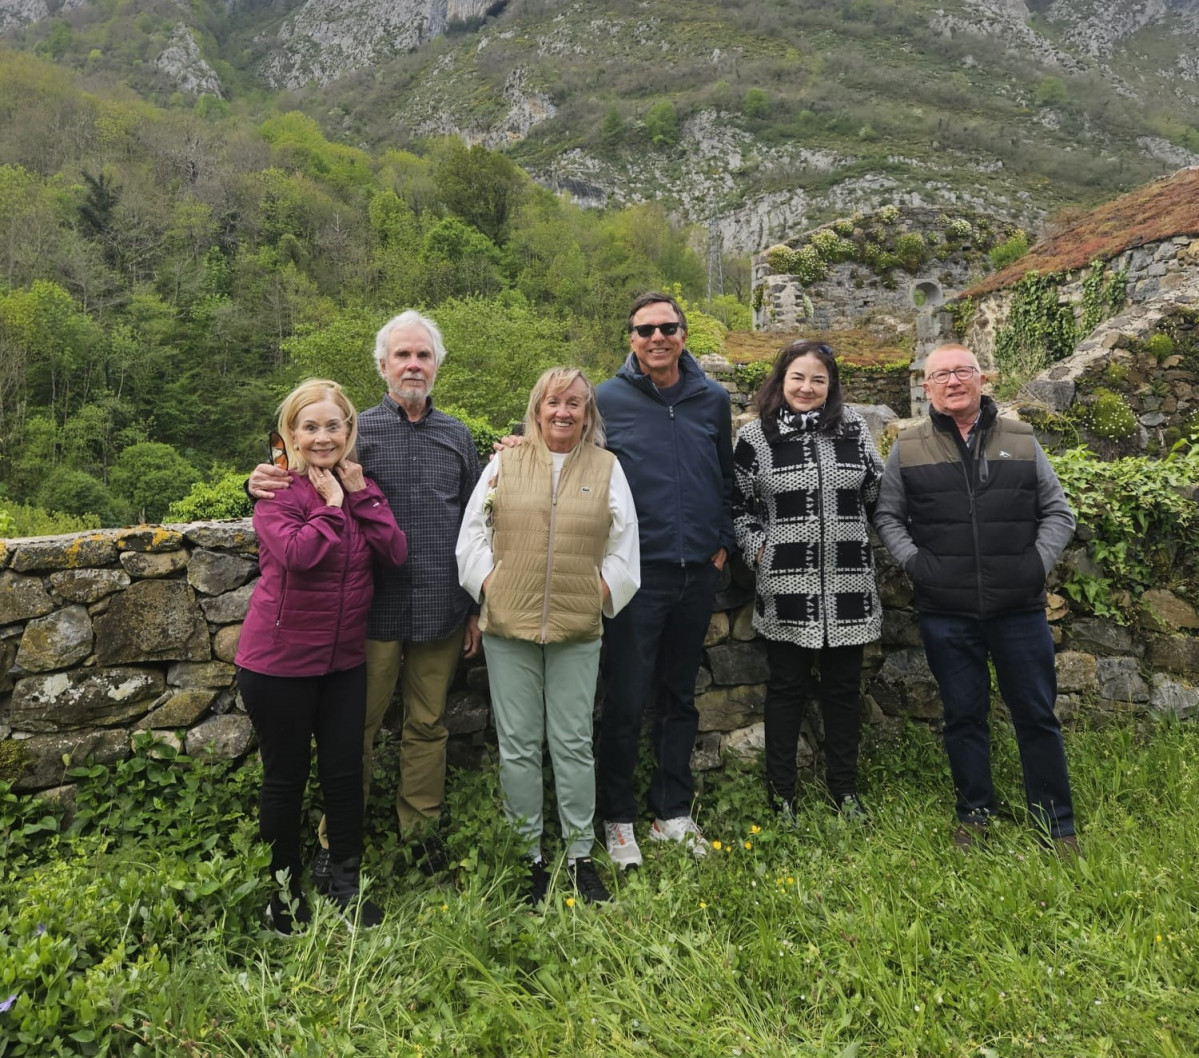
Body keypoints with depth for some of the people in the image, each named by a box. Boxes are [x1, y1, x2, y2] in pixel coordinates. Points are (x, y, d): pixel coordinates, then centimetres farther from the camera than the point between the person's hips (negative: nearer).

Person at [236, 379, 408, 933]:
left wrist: (361, 493, -13)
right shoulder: (278, 490, -10)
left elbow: (395, 552, -8)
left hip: (344, 658, 4)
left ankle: (348, 884, 28)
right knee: (286, 776, 10)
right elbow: (298, 554, -29)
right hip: (279, 659, -4)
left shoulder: (357, 486, 6)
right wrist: (331, 504, -17)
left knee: (345, 771, 10)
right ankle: (284, 891, 29)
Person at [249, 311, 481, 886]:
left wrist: (477, 609, 10)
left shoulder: (458, 436, 9)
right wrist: (265, 483, -20)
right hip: (375, 612, -2)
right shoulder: (356, 430, 1)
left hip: (441, 615, 3)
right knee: (357, 727, 7)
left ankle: (422, 832, 30)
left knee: (427, 726, 14)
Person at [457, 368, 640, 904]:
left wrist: (601, 590, 0)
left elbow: (624, 542, 8)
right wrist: (488, 583, -2)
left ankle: (580, 855, 24)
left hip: (577, 630, 0)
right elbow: (474, 531, 7)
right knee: (517, 745, 8)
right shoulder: (506, 461, 5)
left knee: (573, 743, 8)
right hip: (508, 625, 0)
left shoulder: (606, 467, 7)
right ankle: (528, 855, 23)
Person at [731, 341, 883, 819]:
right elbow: (738, 506, 6)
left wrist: (864, 541, 5)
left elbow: (876, 491, 14)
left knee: (844, 688, 12)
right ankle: (781, 792, 21)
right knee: (787, 688, 8)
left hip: (848, 583, 3)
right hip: (787, 584, -2)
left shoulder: (854, 427, 6)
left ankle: (845, 789, 27)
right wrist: (757, 548, -3)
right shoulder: (755, 436, 0)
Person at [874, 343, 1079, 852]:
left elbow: (1058, 512, 10)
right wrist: (915, 562, -6)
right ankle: (974, 815, 26)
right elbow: (887, 516, 8)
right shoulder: (908, 448, 3)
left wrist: (1038, 563, -3)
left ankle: (1057, 826, 21)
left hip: (1019, 608, 1)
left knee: (1037, 716, 8)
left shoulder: (1020, 440, 7)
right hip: (945, 613, 0)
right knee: (963, 716, 10)